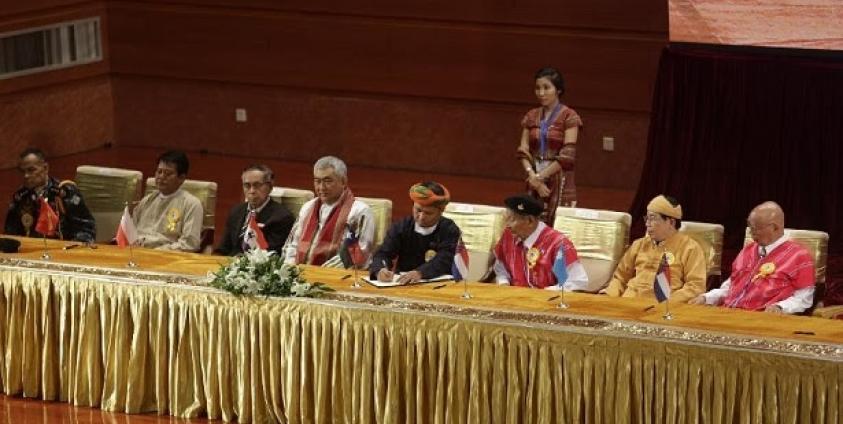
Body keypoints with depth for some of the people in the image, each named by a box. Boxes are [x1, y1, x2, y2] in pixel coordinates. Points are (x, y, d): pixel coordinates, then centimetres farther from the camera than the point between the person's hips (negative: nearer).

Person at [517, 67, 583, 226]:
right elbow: (523, 151, 6)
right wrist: (533, 176, -10)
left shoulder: (569, 117, -3)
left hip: (560, 182, -4)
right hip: (534, 183, 4)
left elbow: (567, 155, -10)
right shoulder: (531, 116, 12)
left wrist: (541, 175, -12)